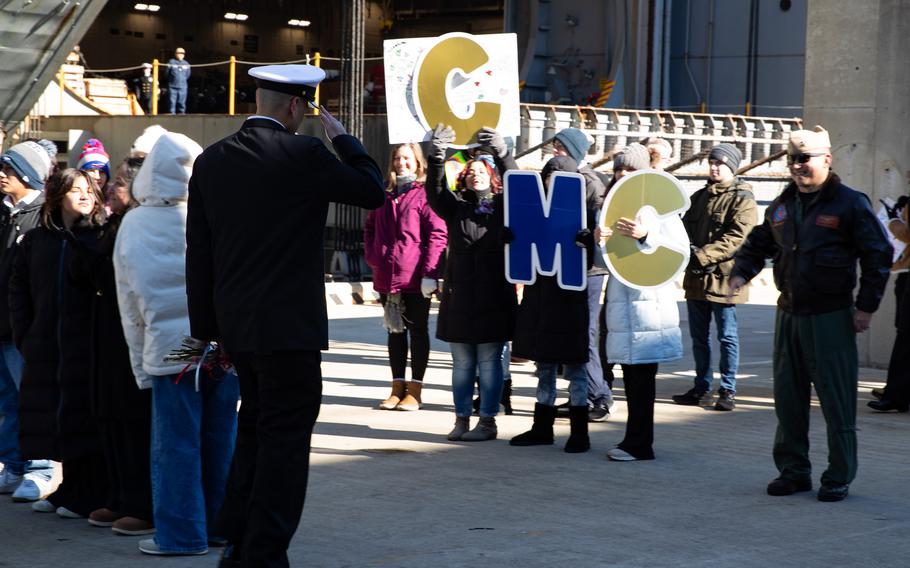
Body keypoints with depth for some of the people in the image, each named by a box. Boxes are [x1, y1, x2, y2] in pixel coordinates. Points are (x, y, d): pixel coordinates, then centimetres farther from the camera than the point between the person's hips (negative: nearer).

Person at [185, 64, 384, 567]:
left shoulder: (211, 161, 6)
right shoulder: (303, 154, -13)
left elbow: (198, 253, 7)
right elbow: (372, 191, -2)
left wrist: (206, 331, 12)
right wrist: (341, 138, 8)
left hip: (234, 323, 7)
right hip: (288, 323, -7)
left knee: (255, 427, 20)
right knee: (284, 437, 1)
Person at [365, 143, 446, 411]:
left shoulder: (425, 193, -6)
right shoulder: (385, 194, 13)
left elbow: (437, 234, -12)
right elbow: (370, 227, 23)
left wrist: (429, 273, -18)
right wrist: (372, 256, 6)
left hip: (416, 278, -6)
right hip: (387, 276, 6)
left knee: (417, 331, 3)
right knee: (395, 330, 11)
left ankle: (414, 390, 7)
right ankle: (397, 388, 17)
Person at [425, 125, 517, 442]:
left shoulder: (503, 208, 6)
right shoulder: (456, 208, 10)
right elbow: (434, 193, -7)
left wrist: (502, 154, -28)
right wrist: (437, 158, -25)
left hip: (494, 299, -2)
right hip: (459, 297, 2)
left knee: (489, 362, 2)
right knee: (462, 363, 8)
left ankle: (487, 421, 8)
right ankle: (462, 419, 15)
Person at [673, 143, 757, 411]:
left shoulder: (742, 200, -7)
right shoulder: (699, 196, 17)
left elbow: (736, 238, -18)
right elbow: (685, 227, 19)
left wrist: (701, 255, -23)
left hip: (723, 277, -7)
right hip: (696, 278, 7)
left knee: (727, 336, 0)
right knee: (699, 336, 13)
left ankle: (727, 391, 6)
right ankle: (702, 387, 22)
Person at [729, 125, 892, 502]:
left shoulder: (850, 204, -6)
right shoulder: (782, 206, 12)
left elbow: (878, 255, -5)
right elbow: (758, 244, 25)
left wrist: (866, 306, -9)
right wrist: (741, 273, 5)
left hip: (831, 318, -6)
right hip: (789, 315, 6)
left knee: (837, 400, -3)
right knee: (788, 397, 9)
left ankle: (839, 478, 6)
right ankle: (793, 470, 20)